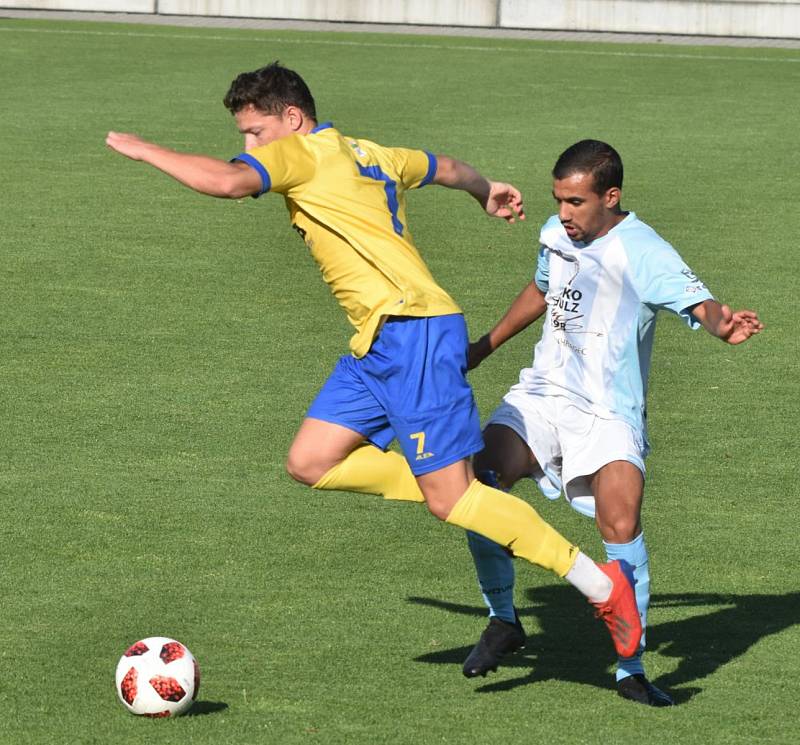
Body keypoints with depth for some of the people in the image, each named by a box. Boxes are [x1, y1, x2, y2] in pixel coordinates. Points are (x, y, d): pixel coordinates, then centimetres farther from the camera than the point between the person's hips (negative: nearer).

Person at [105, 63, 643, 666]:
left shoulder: (300, 152, -5)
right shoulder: (367, 155, 21)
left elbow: (227, 181, -22)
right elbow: (443, 167, 37)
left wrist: (145, 150, -8)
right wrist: (487, 191, 59)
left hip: (412, 328, -10)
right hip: (382, 343, 10)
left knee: (452, 498, -10)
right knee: (311, 463, 5)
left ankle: (601, 585, -6)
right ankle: (460, 496, 6)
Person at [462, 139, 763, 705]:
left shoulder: (644, 253, -16)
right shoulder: (556, 234, 5)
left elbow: (698, 302, -31)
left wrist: (721, 324, -55)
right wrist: (486, 347, 37)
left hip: (608, 411, -5)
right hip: (542, 394, 5)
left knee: (621, 520, -25)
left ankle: (632, 669, -10)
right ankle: (504, 621, 4)